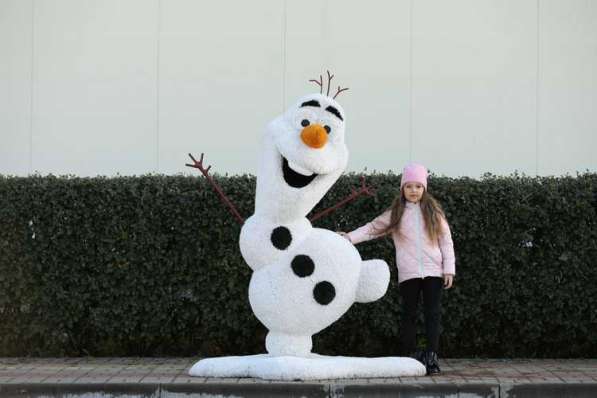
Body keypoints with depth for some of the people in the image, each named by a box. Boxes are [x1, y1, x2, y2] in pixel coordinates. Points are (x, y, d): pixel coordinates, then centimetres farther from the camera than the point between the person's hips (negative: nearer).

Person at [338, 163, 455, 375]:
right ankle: (410, 357, 8)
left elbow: (446, 241, 5)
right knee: (409, 315, 4)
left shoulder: (433, 212, 6)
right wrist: (350, 237, -10)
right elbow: (372, 228, 5)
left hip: (433, 272, 0)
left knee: (432, 314, -3)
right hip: (408, 273, 1)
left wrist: (449, 269, -1)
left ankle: (432, 356, -3)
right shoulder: (395, 214, 7)